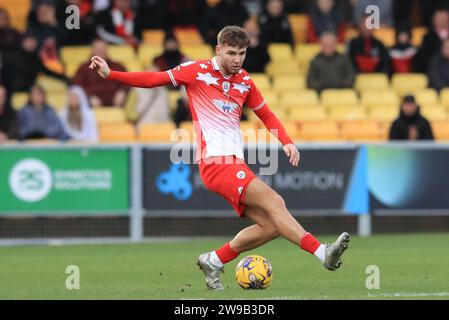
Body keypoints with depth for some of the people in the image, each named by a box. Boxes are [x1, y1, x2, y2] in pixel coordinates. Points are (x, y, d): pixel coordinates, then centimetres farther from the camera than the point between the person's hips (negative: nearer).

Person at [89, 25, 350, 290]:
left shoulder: (245, 81, 15)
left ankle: (214, 261, 13)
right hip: (215, 162, -7)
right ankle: (322, 252, -30)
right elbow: (154, 79, 2)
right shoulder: (198, 71, 0)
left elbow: (266, 114, 28)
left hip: (235, 164, 7)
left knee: (271, 225, -2)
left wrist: (287, 142, 13)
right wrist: (110, 74, -5)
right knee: (273, 202, -22)